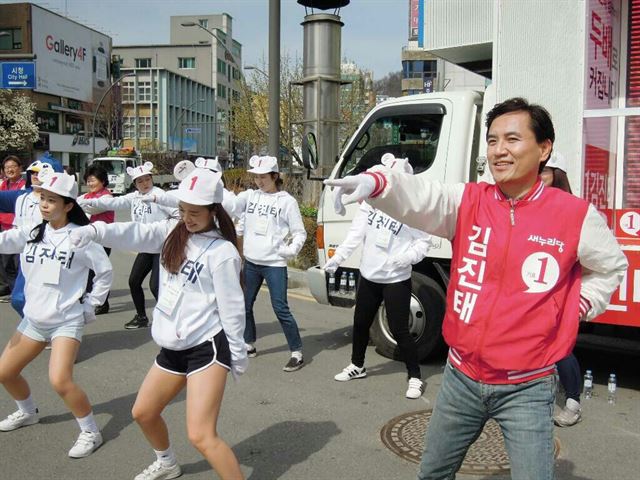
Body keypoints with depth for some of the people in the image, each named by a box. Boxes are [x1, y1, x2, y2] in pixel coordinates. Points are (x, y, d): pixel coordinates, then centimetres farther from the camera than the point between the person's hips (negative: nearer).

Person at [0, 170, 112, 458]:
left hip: (67, 321, -6)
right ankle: (27, 412, 44)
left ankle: (91, 433, -1)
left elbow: (105, 272, -5)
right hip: (33, 318, 7)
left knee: (59, 381, -21)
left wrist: (90, 306, -3)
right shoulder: (30, 233, 1)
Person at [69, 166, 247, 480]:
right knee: (143, 413, 23)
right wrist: (95, 230, -26)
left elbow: (231, 307, -13)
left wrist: (238, 355, -8)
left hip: (207, 347, -8)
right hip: (172, 346, 8)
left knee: (201, 436, -15)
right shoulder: (173, 232, 5)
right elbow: (136, 234, -9)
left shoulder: (222, 252, -15)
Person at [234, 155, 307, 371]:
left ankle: (297, 353, 4)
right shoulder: (249, 196, 6)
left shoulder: (287, 201, -5)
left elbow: (300, 232, -5)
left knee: (280, 309, -6)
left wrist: (292, 249, -20)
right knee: (245, 305, 15)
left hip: (274, 264, -5)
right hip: (251, 262, 6)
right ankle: (249, 345, 35)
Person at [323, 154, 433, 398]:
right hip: (368, 276, 6)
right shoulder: (371, 202, 1)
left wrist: (408, 257, -28)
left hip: (396, 280, -6)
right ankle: (357, 366, 40)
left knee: (399, 330, -2)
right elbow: (355, 234, 2)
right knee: (360, 323, 18)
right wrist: (337, 258, -3)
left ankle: (415, 378, 15)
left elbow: (424, 242, -11)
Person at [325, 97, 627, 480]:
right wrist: (375, 183, -44)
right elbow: (422, 197, -24)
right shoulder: (468, 202, -3)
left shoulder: (576, 216, -7)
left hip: (526, 388, -3)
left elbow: (611, 266, 13)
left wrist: (579, 307, 1)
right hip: (461, 377, 3)